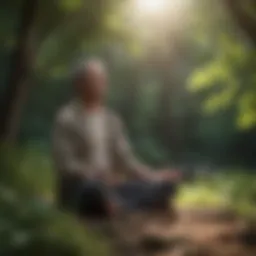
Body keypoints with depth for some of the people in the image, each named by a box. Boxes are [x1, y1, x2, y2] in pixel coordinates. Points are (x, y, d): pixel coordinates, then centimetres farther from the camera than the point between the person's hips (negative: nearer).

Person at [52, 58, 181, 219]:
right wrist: (98, 175, -28)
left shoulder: (112, 120, 16)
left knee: (163, 186, -13)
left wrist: (153, 177, -3)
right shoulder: (66, 119, -5)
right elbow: (65, 164, -13)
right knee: (97, 191, -42)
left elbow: (125, 159, 13)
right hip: (78, 187, -6)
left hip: (109, 185, 7)